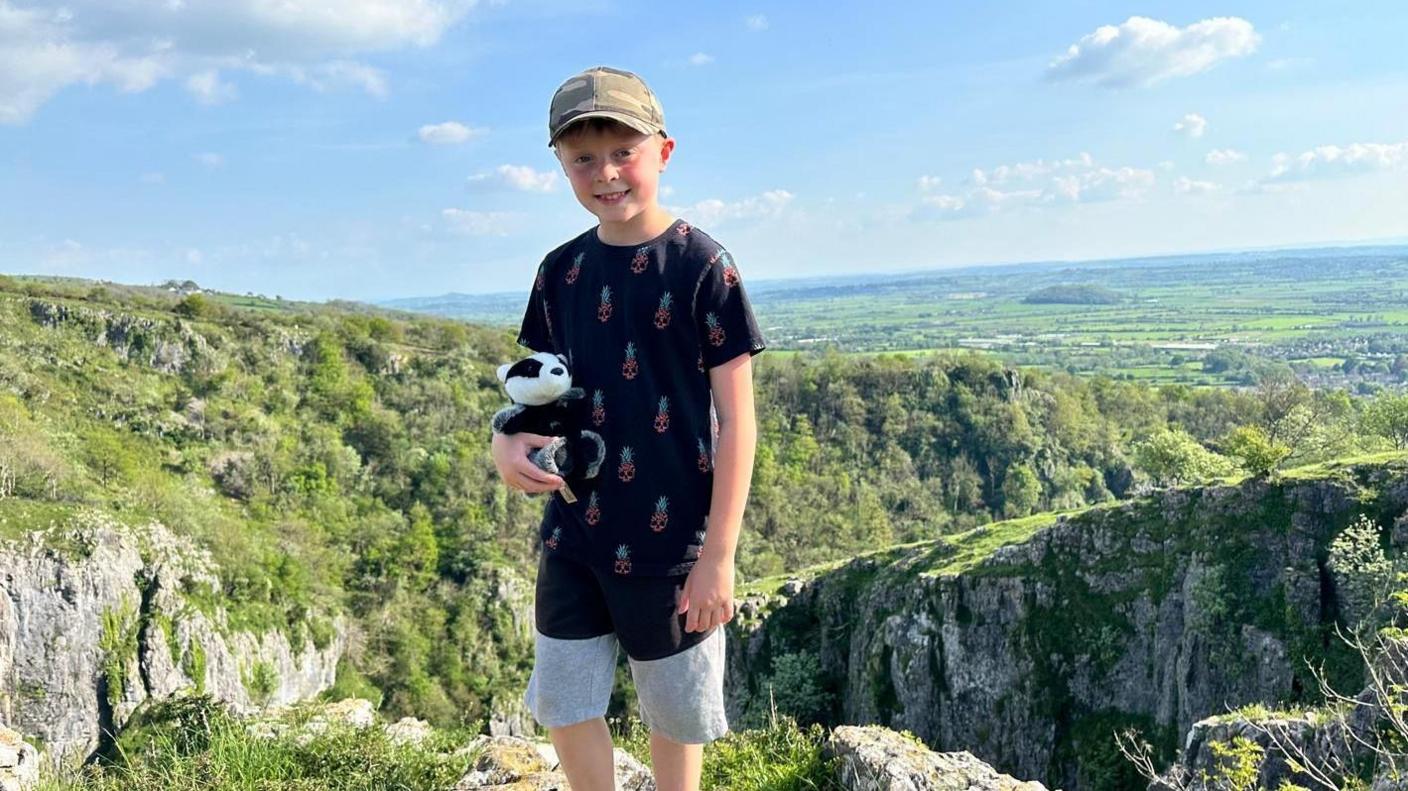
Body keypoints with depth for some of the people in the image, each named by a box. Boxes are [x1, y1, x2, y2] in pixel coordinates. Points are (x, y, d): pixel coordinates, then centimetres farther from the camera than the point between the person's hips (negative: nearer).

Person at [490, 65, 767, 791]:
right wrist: (509, 440, -11)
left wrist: (718, 555, -13)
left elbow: (736, 420, -11)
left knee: (674, 713, 14)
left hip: (671, 541, -4)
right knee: (564, 706, 14)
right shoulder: (561, 271, 3)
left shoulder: (701, 265, -12)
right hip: (574, 534, 5)